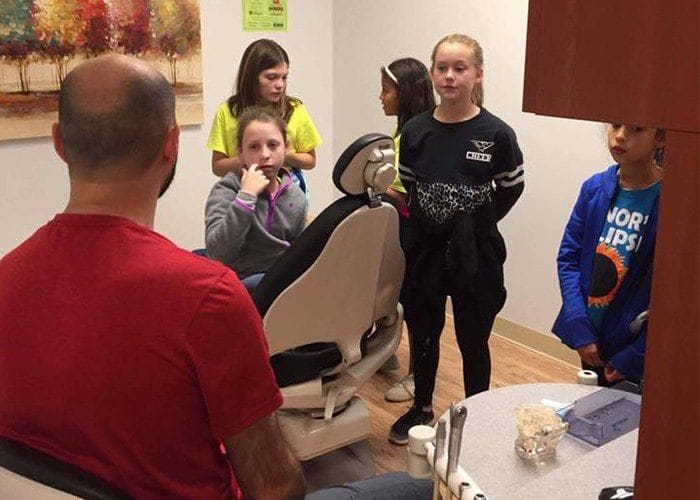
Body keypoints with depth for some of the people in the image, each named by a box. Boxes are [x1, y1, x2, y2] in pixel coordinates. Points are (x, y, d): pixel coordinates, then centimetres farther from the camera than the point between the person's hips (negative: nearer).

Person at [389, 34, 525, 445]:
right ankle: (422, 407, 37)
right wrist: (427, 221, 4)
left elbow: (511, 188, 3)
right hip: (424, 250, 3)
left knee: (473, 339, 11)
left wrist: (476, 224, 2)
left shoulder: (497, 134, -11)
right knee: (423, 333, 17)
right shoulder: (415, 131, -3)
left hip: (475, 254, -3)